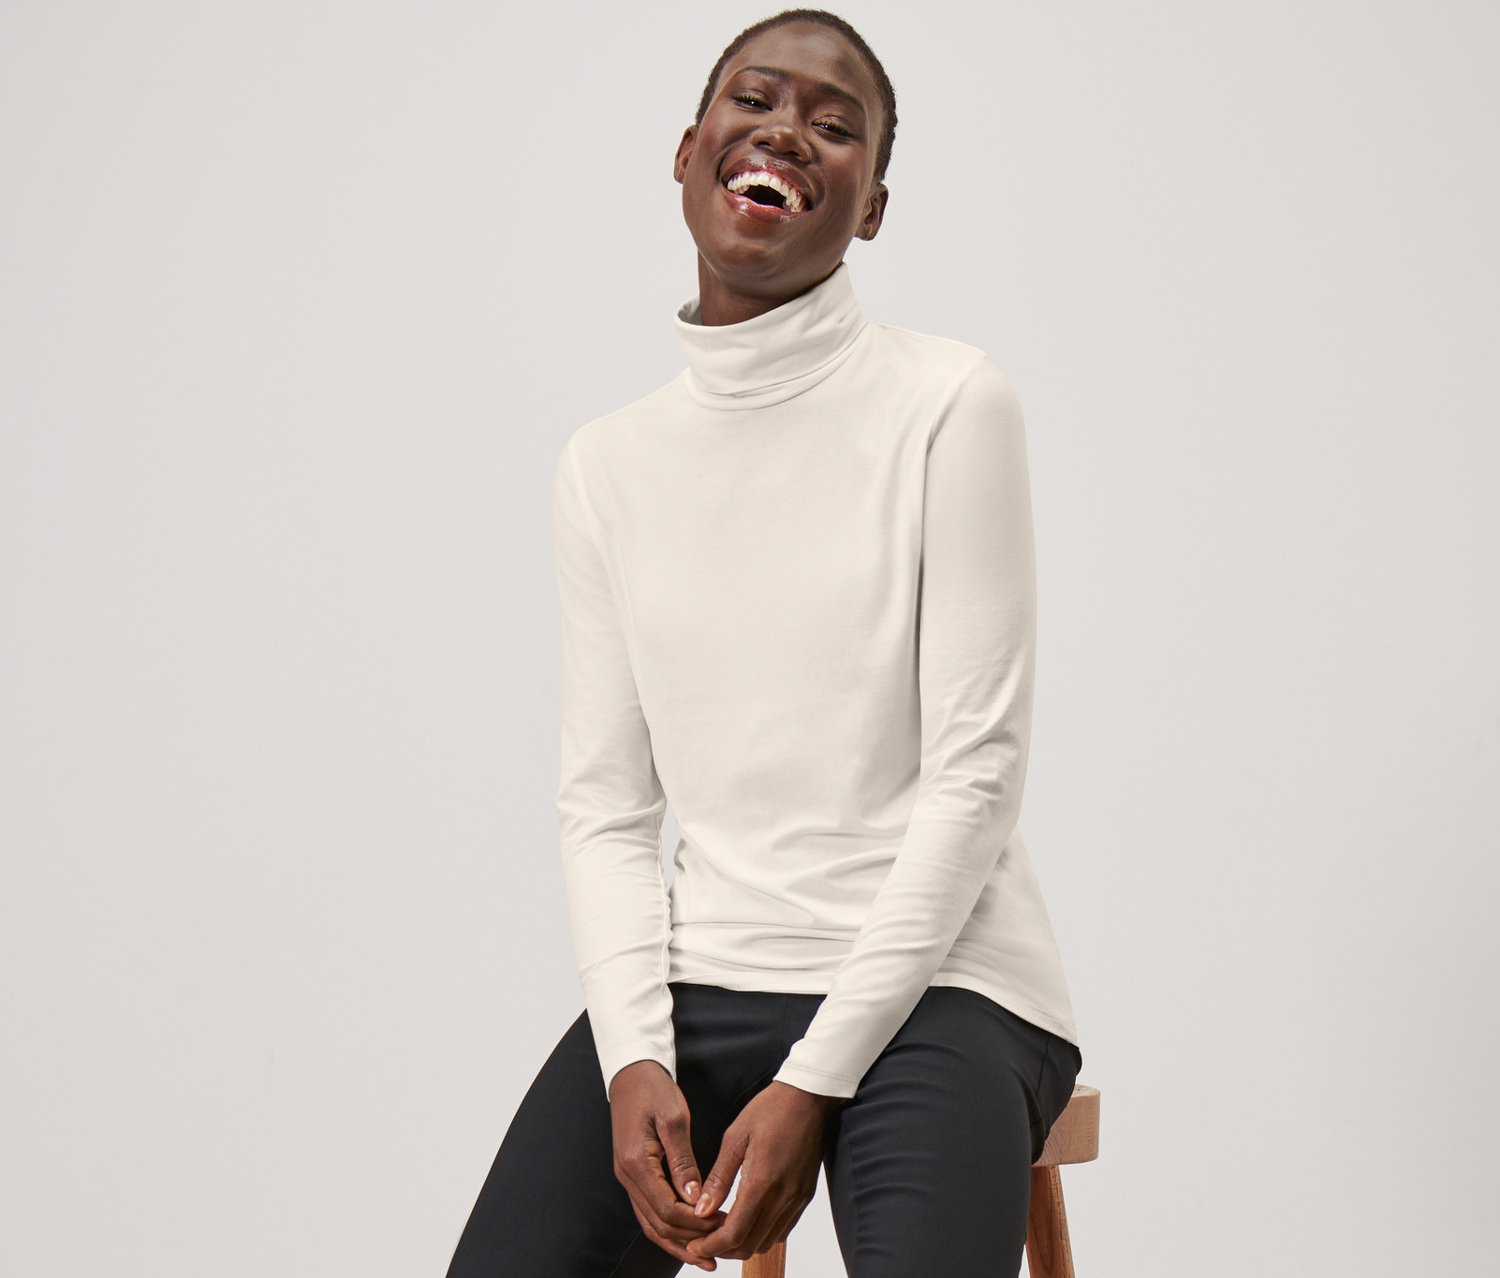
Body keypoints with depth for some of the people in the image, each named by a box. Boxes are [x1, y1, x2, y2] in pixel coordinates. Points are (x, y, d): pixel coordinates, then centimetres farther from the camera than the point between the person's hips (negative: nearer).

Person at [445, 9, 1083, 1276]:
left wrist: (814, 1083, -13)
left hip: (933, 981, -3)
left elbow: (975, 770, -7)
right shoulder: (607, 466, 10)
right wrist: (634, 1059, -9)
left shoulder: (950, 405, -3)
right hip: (698, 981, 4)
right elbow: (604, 803, 8)